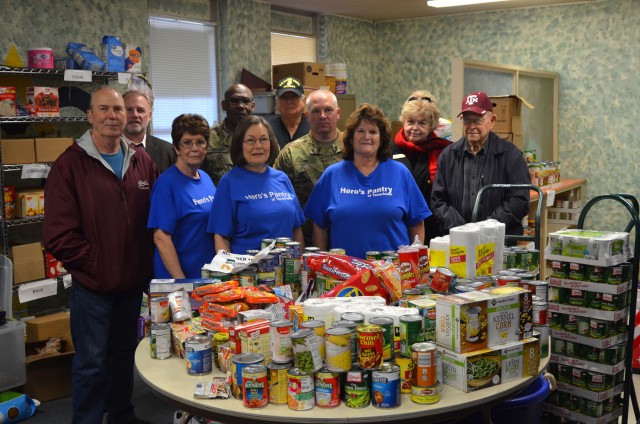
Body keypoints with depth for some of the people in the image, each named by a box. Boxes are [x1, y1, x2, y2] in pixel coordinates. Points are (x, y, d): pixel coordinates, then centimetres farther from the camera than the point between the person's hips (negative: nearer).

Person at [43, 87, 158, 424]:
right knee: (92, 363, 4)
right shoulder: (70, 165, -9)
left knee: (124, 353, 19)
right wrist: (95, 266, -12)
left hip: (132, 282, 5)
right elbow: (58, 235, -13)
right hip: (92, 285, -4)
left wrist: (146, 266, 0)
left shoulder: (142, 163, 4)